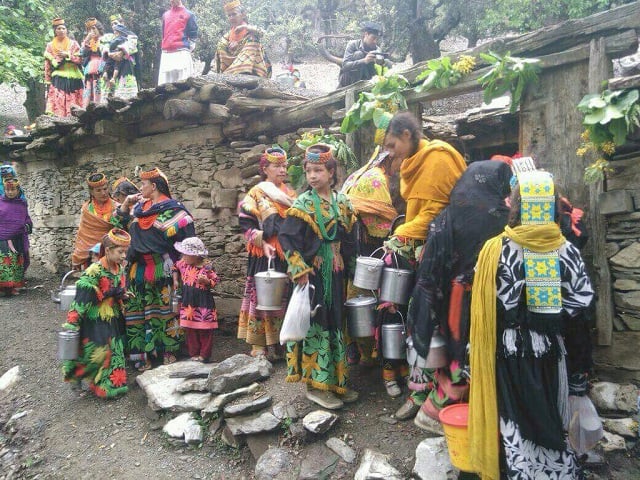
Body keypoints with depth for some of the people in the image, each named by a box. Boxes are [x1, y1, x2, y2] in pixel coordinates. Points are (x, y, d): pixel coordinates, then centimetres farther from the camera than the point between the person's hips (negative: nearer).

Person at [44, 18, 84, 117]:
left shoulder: (73, 43, 7)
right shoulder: (50, 46, 8)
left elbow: (80, 60, 1)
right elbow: (48, 65, 7)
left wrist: (67, 55, -12)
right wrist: (48, 82, 3)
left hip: (73, 80, 0)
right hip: (57, 80, 0)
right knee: (57, 105, -9)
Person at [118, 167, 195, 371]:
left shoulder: (171, 209, -8)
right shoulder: (139, 207, 14)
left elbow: (185, 238, -12)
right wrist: (125, 205, 9)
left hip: (162, 269, -6)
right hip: (139, 268, 7)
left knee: (164, 308, 1)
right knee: (137, 310, 7)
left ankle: (168, 350, 12)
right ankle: (142, 352, 15)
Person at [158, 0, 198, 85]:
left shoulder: (188, 14, 7)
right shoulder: (165, 15, 22)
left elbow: (193, 34, 4)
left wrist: (188, 48, -4)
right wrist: (165, 46, 18)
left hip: (182, 52, -5)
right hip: (166, 53, 5)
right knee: (164, 83, 0)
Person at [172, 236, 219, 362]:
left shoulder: (206, 267, -13)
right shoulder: (183, 263, 1)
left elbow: (215, 281, -5)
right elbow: (175, 268, 23)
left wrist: (207, 281, -24)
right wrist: (175, 280, 12)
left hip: (203, 303, -4)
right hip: (188, 303, 5)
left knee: (204, 329, 2)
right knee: (190, 329, 9)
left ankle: (204, 354, 15)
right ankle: (194, 353, 21)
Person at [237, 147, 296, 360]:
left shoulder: (290, 194, 14)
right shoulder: (256, 194, 0)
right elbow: (246, 224, -7)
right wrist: (262, 242, -19)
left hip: (289, 255, 5)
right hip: (265, 255, -5)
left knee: (286, 297, 7)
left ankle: (282, 344, 16)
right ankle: (260, 345, 5)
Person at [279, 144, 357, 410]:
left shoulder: (342, 202, 8)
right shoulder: (303, 203, -7)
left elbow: (349, 238, 15)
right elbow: (286, 237, -14)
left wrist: (343, 261, 8)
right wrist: (299, 269, -20)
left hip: (334, 275, 6)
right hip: (312, 274, -5)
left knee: (336, 325, 12)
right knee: (315, 325, -1)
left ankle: (335, 380, 26)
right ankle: (315, 385, 12)